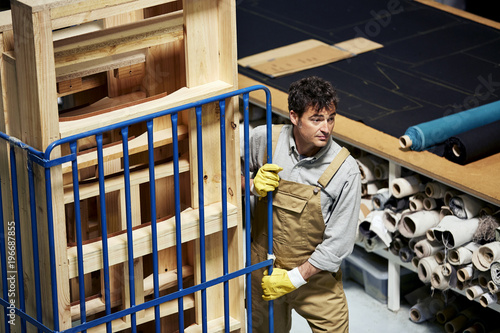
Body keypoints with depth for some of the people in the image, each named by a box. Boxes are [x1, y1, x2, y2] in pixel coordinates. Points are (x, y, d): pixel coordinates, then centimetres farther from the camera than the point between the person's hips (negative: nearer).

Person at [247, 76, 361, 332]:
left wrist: (294, 278, -17)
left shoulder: (345, 171, -21)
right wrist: (253, 185, -17)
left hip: (314, 275, -2)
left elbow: (339, 243, -18)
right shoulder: (264, 139, -14)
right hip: (263, 269, 2)